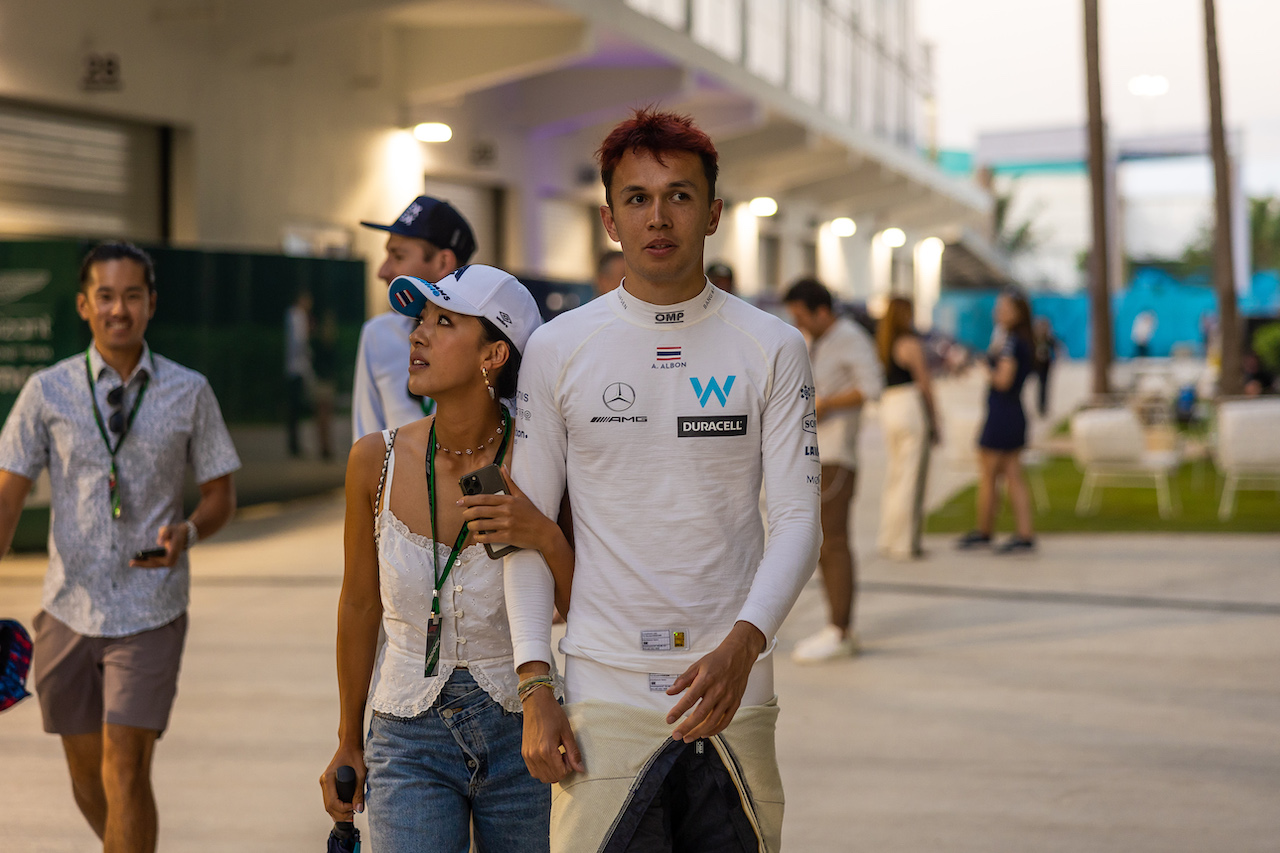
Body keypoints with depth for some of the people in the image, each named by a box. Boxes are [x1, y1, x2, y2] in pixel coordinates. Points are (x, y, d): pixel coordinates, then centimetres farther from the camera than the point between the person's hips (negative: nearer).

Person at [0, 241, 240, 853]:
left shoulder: (190, 392, 0)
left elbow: (221, 493, 8)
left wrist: (187, 532, -15)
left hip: (150, 614, -2)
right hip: (70, 611, 2)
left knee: (125, 773, -11)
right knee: (86, 773, 14)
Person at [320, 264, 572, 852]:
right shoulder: (377, 461, -7)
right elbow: (360, 606, 8)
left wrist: (545, 539, -24)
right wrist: (348, 744, 16)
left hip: (521, 736, 0)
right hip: (410, 740, 0)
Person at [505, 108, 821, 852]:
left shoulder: (773, 349, 3)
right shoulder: (557, 350, 3)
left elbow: (798, 519, -2)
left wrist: (742, 645, -18)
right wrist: (534, 686, -5)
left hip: (737, 691, 1)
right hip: (606, 698, -1)